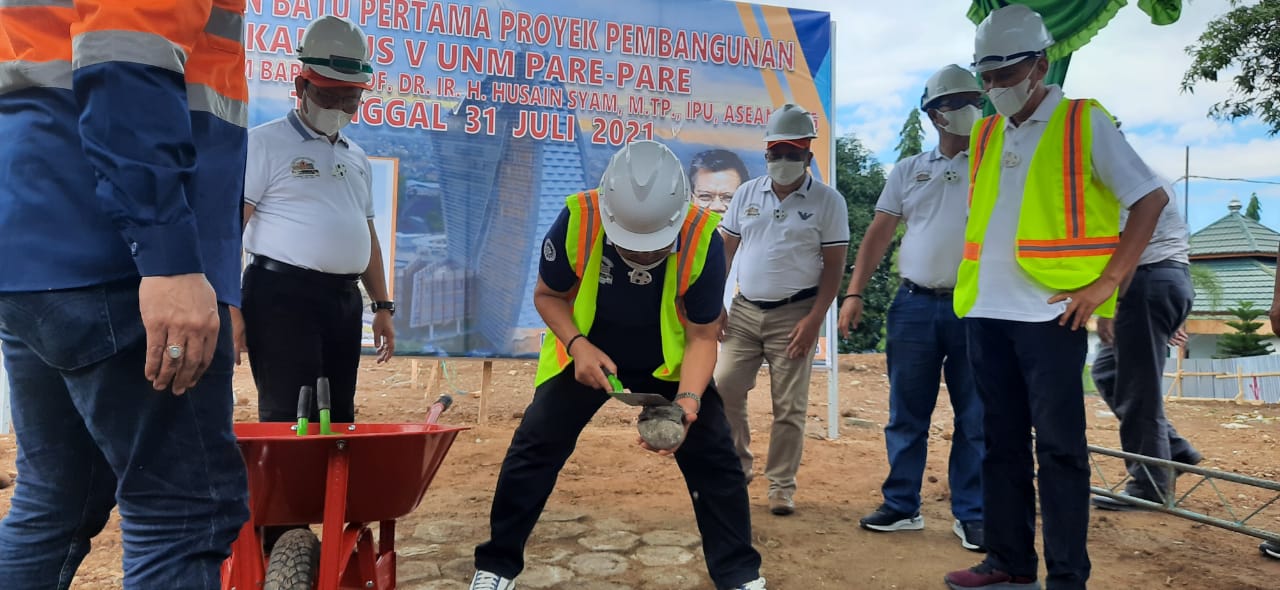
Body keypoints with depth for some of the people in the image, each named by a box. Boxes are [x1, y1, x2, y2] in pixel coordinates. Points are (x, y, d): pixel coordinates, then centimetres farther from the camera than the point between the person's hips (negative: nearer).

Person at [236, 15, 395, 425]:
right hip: (282, 296, -7)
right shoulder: (265, 143, -3)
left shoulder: (357, 157, 18)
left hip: (345, 300, 7)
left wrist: (382, 306, 16)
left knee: (339, 417, 10)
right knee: (288, 419, -8)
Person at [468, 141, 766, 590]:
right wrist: (577, 345, -26)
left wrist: (689, 399, -35)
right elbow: (548, 295, -9)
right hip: (586, 354, 1)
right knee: (533, 449, -3)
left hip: (671, 363, 0)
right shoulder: (577, 220, -29)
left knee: (713, 457, -6)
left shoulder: (702, 237, -29)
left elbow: (702, 336, -19)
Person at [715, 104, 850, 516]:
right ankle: (737, 468, 21)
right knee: (722, 390, 1)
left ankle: (781, 486, 15)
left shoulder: (827, 201, -3)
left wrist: (814, 319, -14)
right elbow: (724, 249, 11)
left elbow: (834, 265, -5)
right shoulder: (747, 194, 7)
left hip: (794, 315, -3)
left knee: (790, 406, 1)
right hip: (743, 311, 4)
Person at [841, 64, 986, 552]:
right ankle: (902, 506, 20)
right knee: (906, 415, 8)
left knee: (975, 419, 5)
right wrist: (854, 293, 1)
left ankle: (971, 514, 16)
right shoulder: (908, 171, 10)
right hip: (915, 305, 2)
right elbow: (878, 235, 9)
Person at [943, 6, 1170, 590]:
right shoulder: (986, 135, 14)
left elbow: (1150, 198, -5)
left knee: (1058, 447, -1)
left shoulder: (1084, 123, -2)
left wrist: (1106, 282, -12)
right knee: (1001, 442, 11)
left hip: (1051, 313, -5)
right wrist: (973, 283, 12)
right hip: (987, 314, 6)